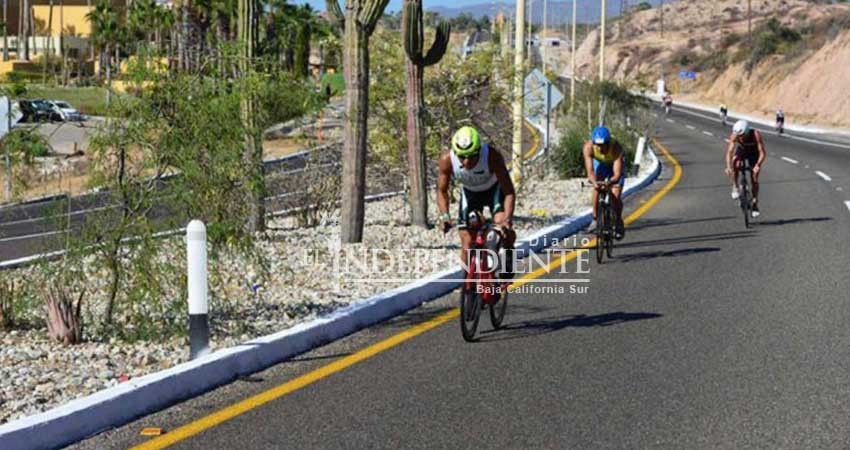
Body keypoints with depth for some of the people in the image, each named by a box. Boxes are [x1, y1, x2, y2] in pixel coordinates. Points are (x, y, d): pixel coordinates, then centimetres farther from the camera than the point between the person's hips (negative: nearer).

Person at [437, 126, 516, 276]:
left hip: (494, 189, -2)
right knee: (467, 243, -5)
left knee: (504, 229, -27)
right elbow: (442, 191, -17)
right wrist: (444, 216, -34)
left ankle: (508, 258, 2)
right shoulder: (447, 160, -32)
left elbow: (509, 191, -35)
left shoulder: (492, 157, -37)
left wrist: (507, 219, -49)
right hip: (469, 192, 2)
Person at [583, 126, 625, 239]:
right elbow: (590, 171, -40)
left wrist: (610, 181, -66)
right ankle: (595, 219, -8)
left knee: (616, 195, -14)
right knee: (597, 188, -23)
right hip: (600, 163, 2)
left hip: (615, 164, -2)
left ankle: (619, 223, 10)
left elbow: (617, 174, -45)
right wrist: (594, 182, -61)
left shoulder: (616, 148, -41)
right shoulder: (588, 147, -36)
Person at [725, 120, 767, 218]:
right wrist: (728, 166, -49)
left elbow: (762, 153, -37)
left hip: (753, 152, -1)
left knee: (754, 179, -3)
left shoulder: (756, 134, -37)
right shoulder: (734, 135, -32)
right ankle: (735, 188, -17)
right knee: (735, 163, -33)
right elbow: (729, 152, -34)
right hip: (741, 150, 1)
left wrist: (758, 165, -52)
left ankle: (755, 204, 11)